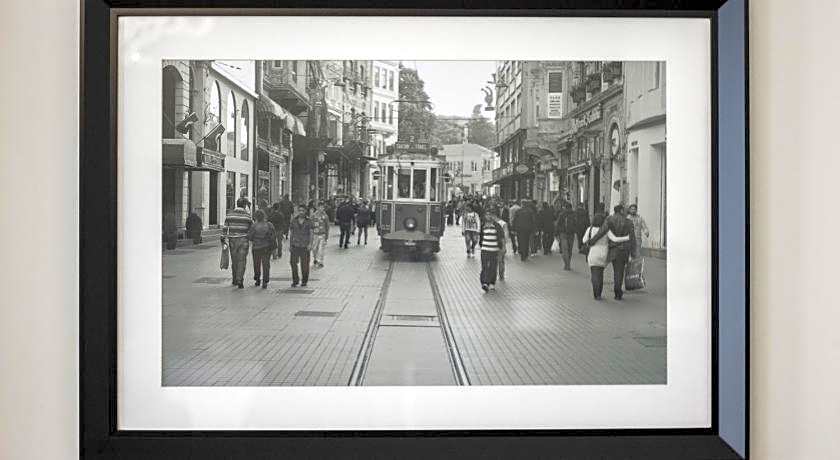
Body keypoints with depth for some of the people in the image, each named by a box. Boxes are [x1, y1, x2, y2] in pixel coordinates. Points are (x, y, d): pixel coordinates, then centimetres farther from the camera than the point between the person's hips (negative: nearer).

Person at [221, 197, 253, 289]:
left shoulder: (229, 214, 1)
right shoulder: (247, 215, -5)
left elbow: (225, 228, 0)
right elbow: (251, 228, 2)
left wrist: (223, 238, 4)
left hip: (232, 240, 3)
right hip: (243, 240, -2)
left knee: (234, 261, 15)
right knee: (242, 261, 0)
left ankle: (235, 280, 24)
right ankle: (239, 280, -11)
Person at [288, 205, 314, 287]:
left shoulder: (309, 221, 1)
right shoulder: (294, 220, 5)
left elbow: (311, 233, 1)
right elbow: (290, 233, 10)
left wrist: (310, 243, -10)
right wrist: (289, 244, 6)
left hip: (305, 246, -1)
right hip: (295, 245, 1)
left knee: (305, 264, 3)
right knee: (293, 263, -5)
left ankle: (304, 281, 18)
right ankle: (295, 281, 8)